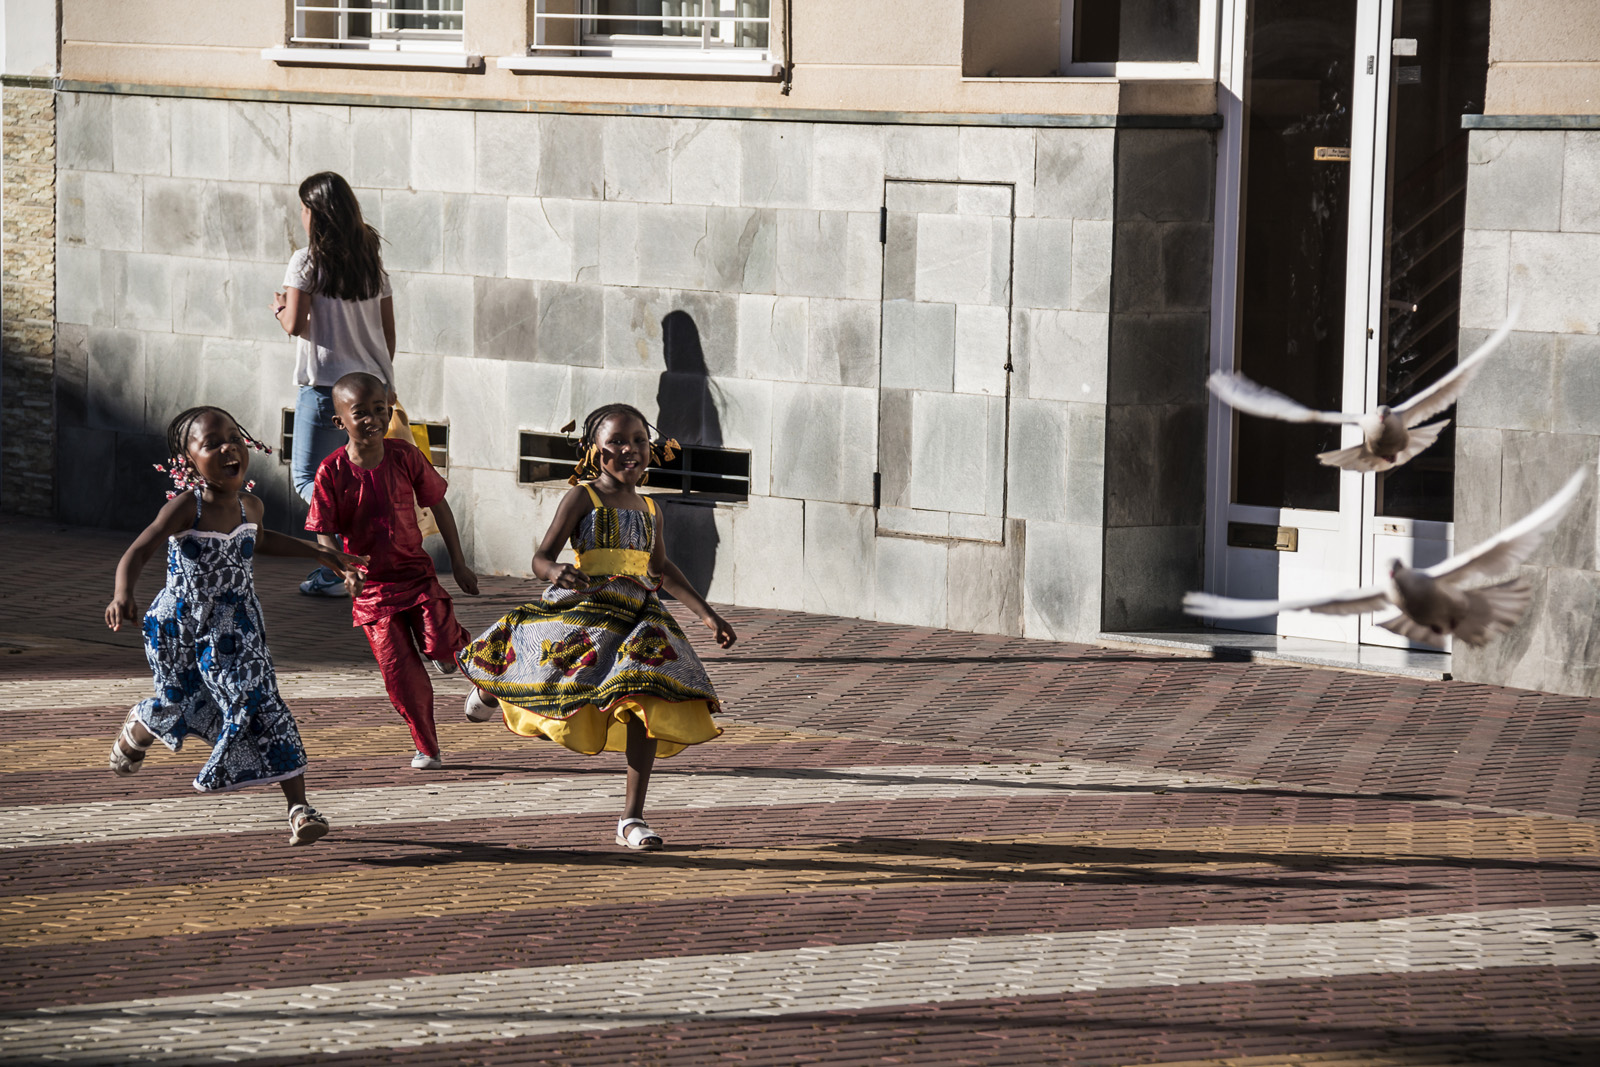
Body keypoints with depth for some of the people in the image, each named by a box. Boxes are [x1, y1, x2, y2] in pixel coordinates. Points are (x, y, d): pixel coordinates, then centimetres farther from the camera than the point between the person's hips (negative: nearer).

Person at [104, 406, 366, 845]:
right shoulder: (185, 507, -23)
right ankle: (137, 729, 55)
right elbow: (139, 552, -31)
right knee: (178, 706, 14)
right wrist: (123, 595, -51)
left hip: (234, 628, 3)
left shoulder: (250, 506, -6)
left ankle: (299, 809, -11)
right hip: (182, 627, -3)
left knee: (262, 706, -10)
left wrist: (319, 552, 19)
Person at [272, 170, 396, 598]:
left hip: (326, 384, -6)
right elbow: (388, 330, 11)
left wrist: (280, 307, 6)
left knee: (308, 478, 2)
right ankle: (335, 570, 14)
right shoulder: (371, 259, 8)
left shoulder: (307, 261, -10)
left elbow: (295, 324, -16)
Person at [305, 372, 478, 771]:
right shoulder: (332, 472, -10)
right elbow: (324, 534, -6)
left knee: (441, 647, -19)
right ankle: (427, 748, 13)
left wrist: (458, 562, 8)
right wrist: (344, 569, -26)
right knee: (400, 671, -4)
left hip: (416, 573, 0)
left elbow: (437, 504, 6)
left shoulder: (405, 456, -6)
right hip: (371, 585, 0)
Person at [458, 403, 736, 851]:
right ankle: (491, 691, 34)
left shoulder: (649, 510, 15)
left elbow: (662, 570, 28)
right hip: (582, 610, -4)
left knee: (647, 704, -11)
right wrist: (556, 572, -32)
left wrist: (708, 614, 26)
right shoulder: (582, 498, -2)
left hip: (634, 619, 4)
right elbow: (541, 557, -7)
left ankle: (632, 818, -4)